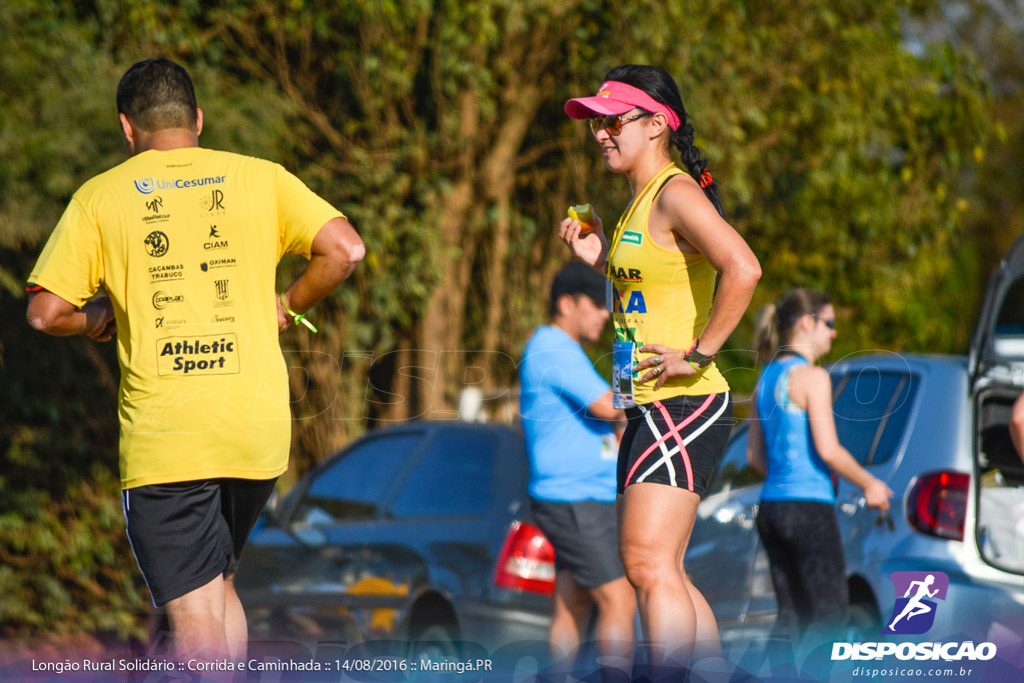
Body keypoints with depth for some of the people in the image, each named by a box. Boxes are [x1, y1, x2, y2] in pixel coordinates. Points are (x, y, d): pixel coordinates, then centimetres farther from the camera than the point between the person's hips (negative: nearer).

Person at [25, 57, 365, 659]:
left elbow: (46, 312, -1)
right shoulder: (260, 178, 8)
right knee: (218, 584, 23)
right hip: (259, 428, 3)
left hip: (163, 435, -3)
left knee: (196, 616, -4)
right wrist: (288, 306, 14)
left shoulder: (100, 196, 4)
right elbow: (345, 249, -2)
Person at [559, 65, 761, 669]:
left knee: (649, 562, -16)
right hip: (651, 409, 11)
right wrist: (599, 260, 14)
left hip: (684, 403, -11)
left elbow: (743, 269, -27)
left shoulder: (676, 194, -12)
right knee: (662, 573, 11)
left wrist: (698, 355, -24)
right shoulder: (641, 202, 17)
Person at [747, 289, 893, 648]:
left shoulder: (767, 378, 15)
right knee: (831, 609, -3)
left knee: (792, 614, 11)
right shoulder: (812, 377, -10)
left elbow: (755, 456, 16)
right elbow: (828, 450, -16)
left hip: (771, 508, 8)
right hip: (809, 508, -8)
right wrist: (869, 484, -4)